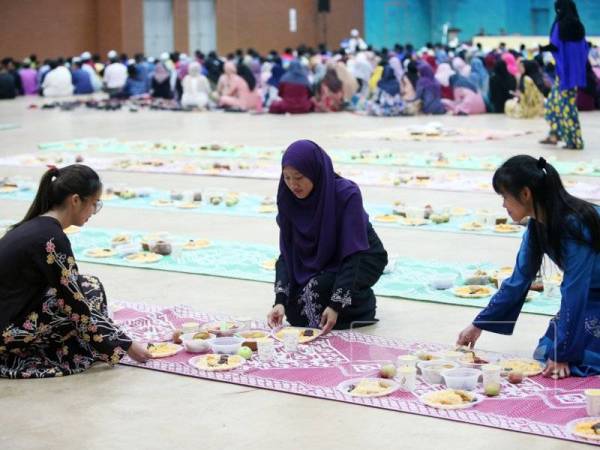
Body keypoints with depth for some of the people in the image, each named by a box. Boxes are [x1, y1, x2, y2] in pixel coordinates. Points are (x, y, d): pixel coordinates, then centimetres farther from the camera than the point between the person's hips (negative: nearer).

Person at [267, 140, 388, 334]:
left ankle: (363, 303, -2)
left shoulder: (347, 194, -30)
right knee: (295, 313, -15)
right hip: (322, 260, 5)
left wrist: (336, 306, -38)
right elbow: (287, 253, -15)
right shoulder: (289, 200, -15)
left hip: (363, 258, -5)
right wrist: (280, 301, -28)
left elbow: (353, 254, -32)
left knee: (318, 288, -31)